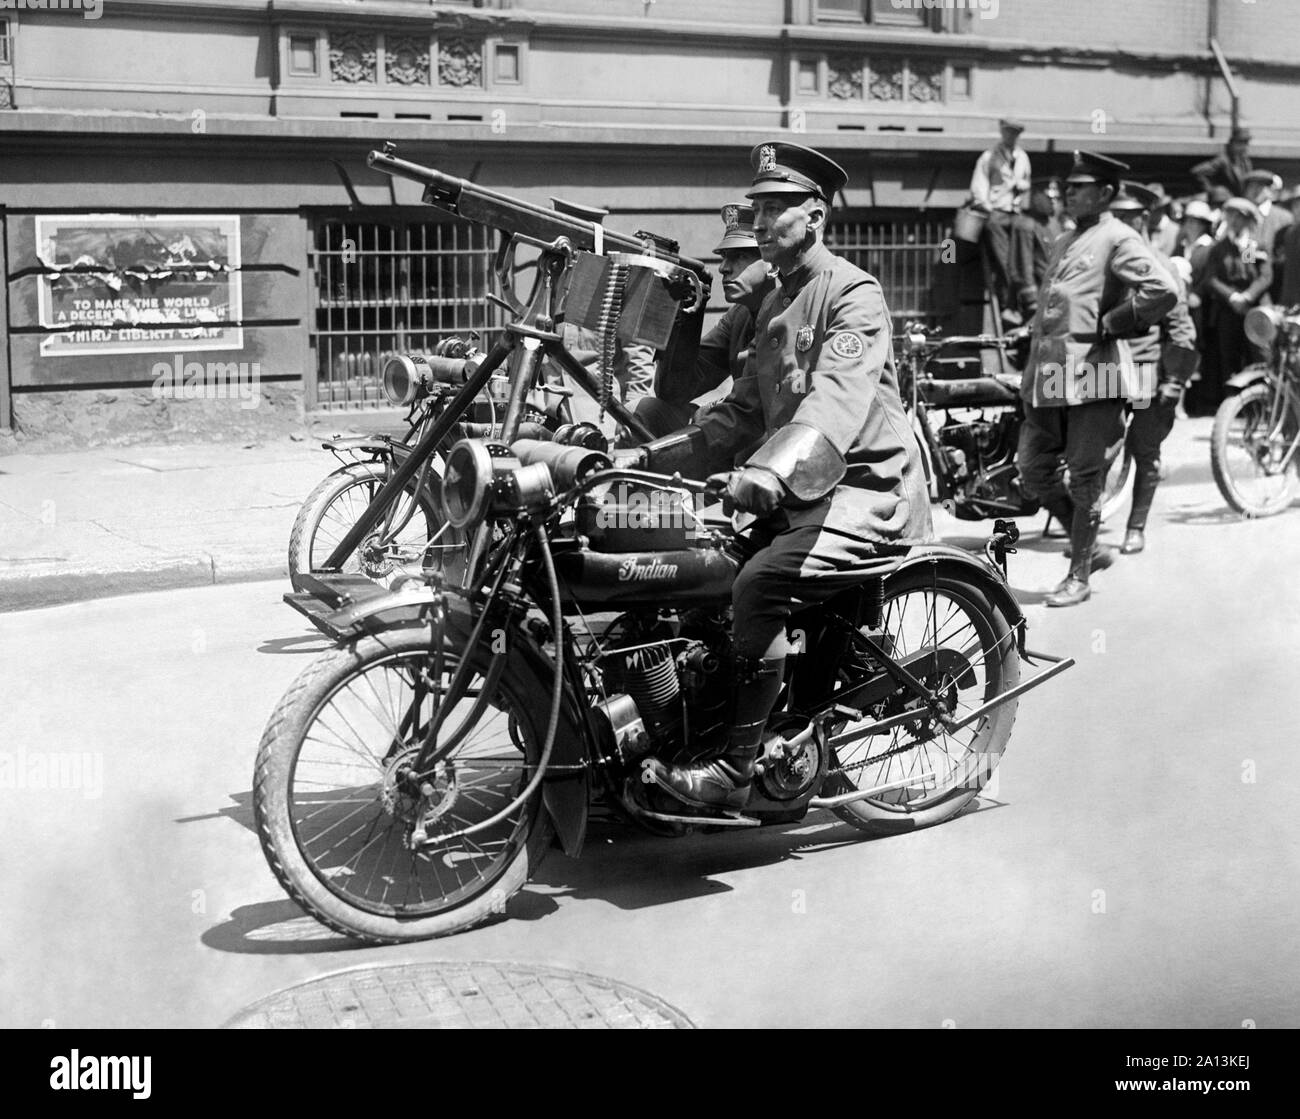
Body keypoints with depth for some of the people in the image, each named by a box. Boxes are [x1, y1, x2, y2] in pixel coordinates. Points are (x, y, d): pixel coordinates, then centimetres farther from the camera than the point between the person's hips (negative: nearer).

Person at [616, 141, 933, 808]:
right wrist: (651, 456, 4)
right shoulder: (774, 303, 19)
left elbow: (836, 398, -28)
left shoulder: (854, 293, -10)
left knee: (758, 584, -27)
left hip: (866, 490, -9)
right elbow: (741, 412, 16)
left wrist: (770, 473, -44)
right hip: (798, 490, 9)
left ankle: (735, 771, -21)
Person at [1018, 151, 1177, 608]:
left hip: (1091, 374, -8)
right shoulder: (1065, 242, 21)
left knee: (1085, 478, -1)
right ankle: (1090, 546, 26)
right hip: (1046, 376, 8)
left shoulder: (1118, 239, -4)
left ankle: (1079, 575, 9)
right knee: (1035, 472, 9)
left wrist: (1108, 325, -12)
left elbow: (1163, 291, -18)